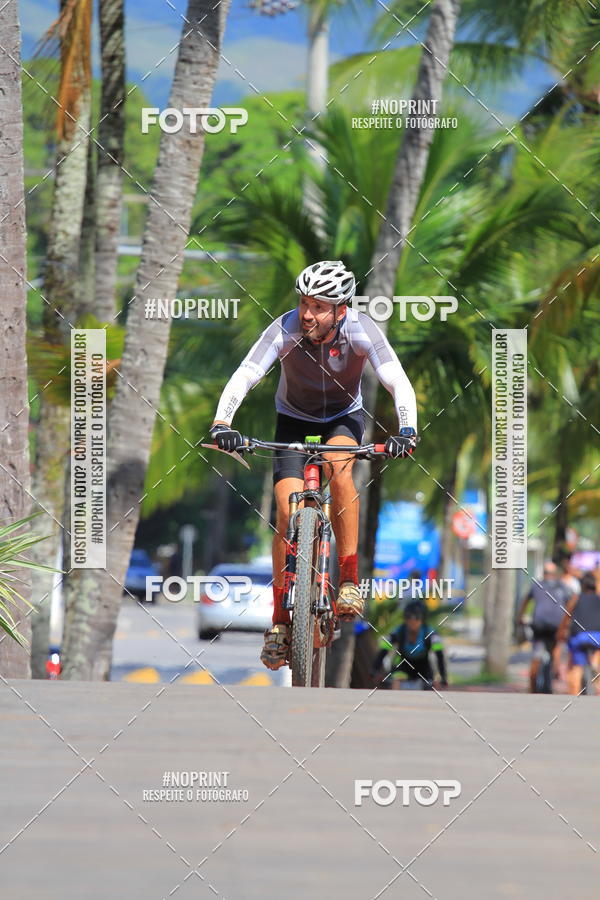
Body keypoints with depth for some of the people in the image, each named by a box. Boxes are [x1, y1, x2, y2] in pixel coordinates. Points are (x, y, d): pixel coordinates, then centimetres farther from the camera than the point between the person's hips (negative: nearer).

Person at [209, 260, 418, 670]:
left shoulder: (361, 330, -28)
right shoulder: (287, 329, -29)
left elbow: (398, 382, -34)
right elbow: (245, 375, -37)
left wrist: (407, 430, -51)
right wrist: (222, 424, -53)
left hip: (344, 417, -1)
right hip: (295, 420, 1)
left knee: (339, 466, -33)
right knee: (288, 514, -14)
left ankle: (350, 581, -24)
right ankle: (280, 618, -1)